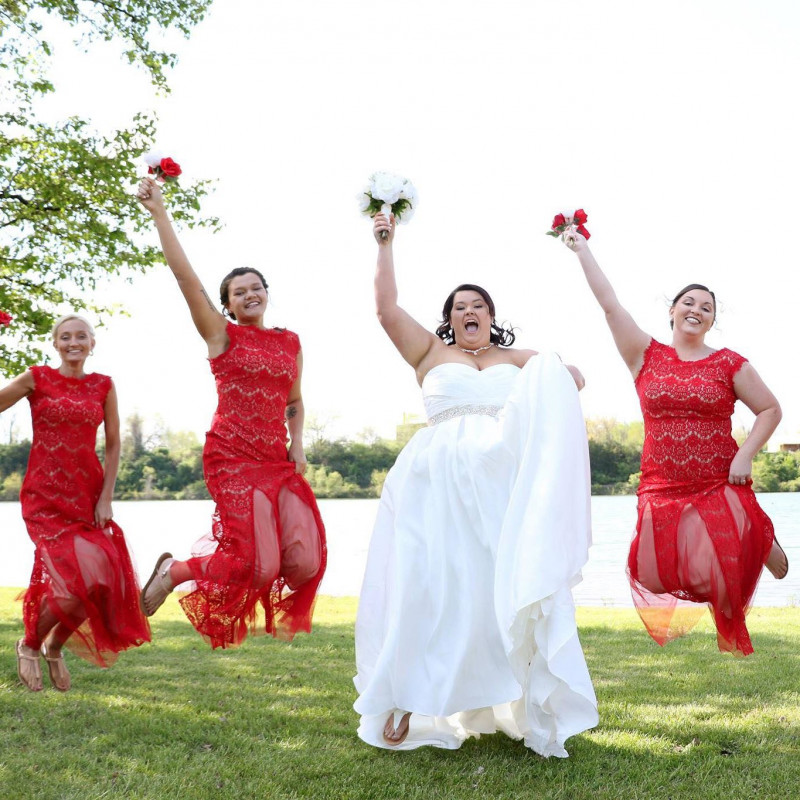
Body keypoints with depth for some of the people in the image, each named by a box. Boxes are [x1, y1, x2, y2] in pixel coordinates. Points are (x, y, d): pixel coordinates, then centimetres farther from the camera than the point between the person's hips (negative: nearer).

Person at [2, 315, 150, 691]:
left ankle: (55, 647, 25)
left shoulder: (103, 385, 8)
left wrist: (105, 498, 0)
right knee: (82, 580, -17)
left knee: (100, 582, -5)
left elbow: (113, 445, 8)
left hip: (88, 494, 4)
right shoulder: (36, 378, 0)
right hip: (45, 495, -4)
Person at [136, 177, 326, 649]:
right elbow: (184, 274, -6)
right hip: (233, 457, -5)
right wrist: (159, 211, -10)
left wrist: (298, 444, 9)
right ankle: (174, 571, 13)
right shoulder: (221, 335, 2)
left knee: (304, 561, -8)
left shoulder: (291, 342, 15)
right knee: (258, 564, -16)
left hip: (279, 460, 5)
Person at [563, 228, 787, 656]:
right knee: (655, 575, -6)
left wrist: (746, 455, -7)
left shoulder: (730, 364, 3)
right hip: (661, 489, 2)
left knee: (719, 569, -10)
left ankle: (760, 543, 27)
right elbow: (609, 303, 2)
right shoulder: (646, 356, 4)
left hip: (721, 488, -1)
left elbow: (770, 410, 7)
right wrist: (581, 248, 3)